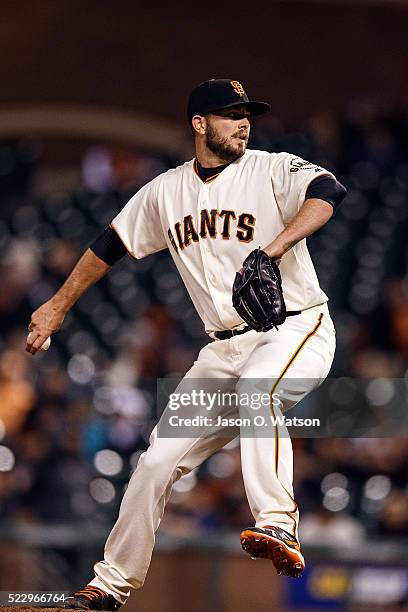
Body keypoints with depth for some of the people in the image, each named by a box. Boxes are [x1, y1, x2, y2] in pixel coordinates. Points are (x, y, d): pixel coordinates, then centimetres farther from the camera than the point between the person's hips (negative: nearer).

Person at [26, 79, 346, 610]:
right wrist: (58, 305, 27)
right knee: (159, 461, 1)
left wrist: (275, 247, -38)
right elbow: (113, 244, 24)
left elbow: (328, 192, -24)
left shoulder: (273, 170, -5)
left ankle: (278, 531, -48)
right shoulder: (165, 192, 11)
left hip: (297, 330, -5)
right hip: (224, 349, 5)